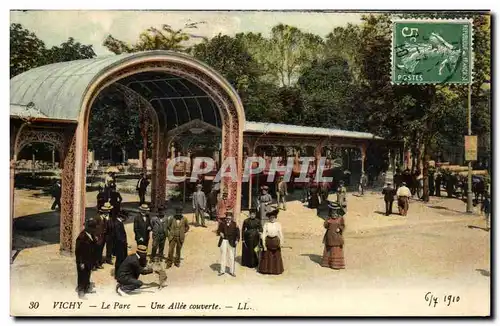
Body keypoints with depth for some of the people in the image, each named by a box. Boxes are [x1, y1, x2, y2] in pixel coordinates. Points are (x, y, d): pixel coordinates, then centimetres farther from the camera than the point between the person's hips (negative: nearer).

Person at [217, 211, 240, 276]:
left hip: (231, 242, -1)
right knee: (223, 256, 10)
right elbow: (218, 230, 4)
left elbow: (237, 233, -1)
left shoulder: (234, 224, -2)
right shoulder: (222, 223, 0)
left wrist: (237, 240, -12)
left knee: (232, 257, 4)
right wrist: (220, 233, -17)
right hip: (223, 241, 1)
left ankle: (231, 271, 15)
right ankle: (222, 270, 21)